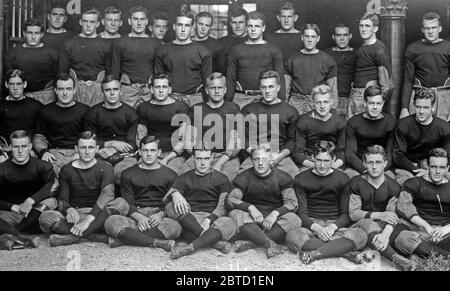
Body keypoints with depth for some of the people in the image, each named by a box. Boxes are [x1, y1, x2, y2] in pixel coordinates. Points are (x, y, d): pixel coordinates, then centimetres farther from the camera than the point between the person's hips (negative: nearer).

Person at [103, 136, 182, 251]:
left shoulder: (170, 175, 13)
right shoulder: (128, 174, 15)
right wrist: (138, 217, -16)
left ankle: (124, 239, -33)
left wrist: (160, 215, -16)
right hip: (135, 217, 1)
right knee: (111, 222, -30)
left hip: (159, 217, -1)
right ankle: (158, 242, -36)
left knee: (175, 226, -35)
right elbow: (127, 203, 5)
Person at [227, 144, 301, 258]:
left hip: (275, 220, 0)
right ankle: (270, 244, -44)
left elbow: (292, 203, -5)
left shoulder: (282, 177, 2)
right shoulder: (244, 177, 2)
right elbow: (231, 199, -9)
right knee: (235, 214, -30)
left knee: (294, 220, -29)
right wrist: (250, 207, -26)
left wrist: (275, 213, -24)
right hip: (252, 220, 0)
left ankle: (251, 244, -35)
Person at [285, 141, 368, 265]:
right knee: (292, 236, -36)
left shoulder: (342, 179, 10)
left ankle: (314, 254, -33)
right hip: (311, 226, -1)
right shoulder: (301, 179, 7)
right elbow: (301, 212, 1)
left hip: (335, 226, 1)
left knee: (360, 235, -30)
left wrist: (332, 227, -16)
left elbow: (345, 214, 6)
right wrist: (316, 228, -19)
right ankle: (347, 253, -35)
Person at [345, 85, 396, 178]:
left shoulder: (391, 122, 4)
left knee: (390, 177, -32)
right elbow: (350, 154, -4)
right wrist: (365, 171, -21)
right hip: (357, 166, 0)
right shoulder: (353, 122, 2)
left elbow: (391, 154, -1)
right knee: (350, 175, -33)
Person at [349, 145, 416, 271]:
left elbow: (392, 215, -15)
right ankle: (396, 258, -53)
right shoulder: (356, 182, -1)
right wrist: (378, 215, -23)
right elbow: (353, 213, -7)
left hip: (382, 227, 3)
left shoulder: (393, 186, -1)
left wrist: (385, 234, -38)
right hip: (360, 225, -3)